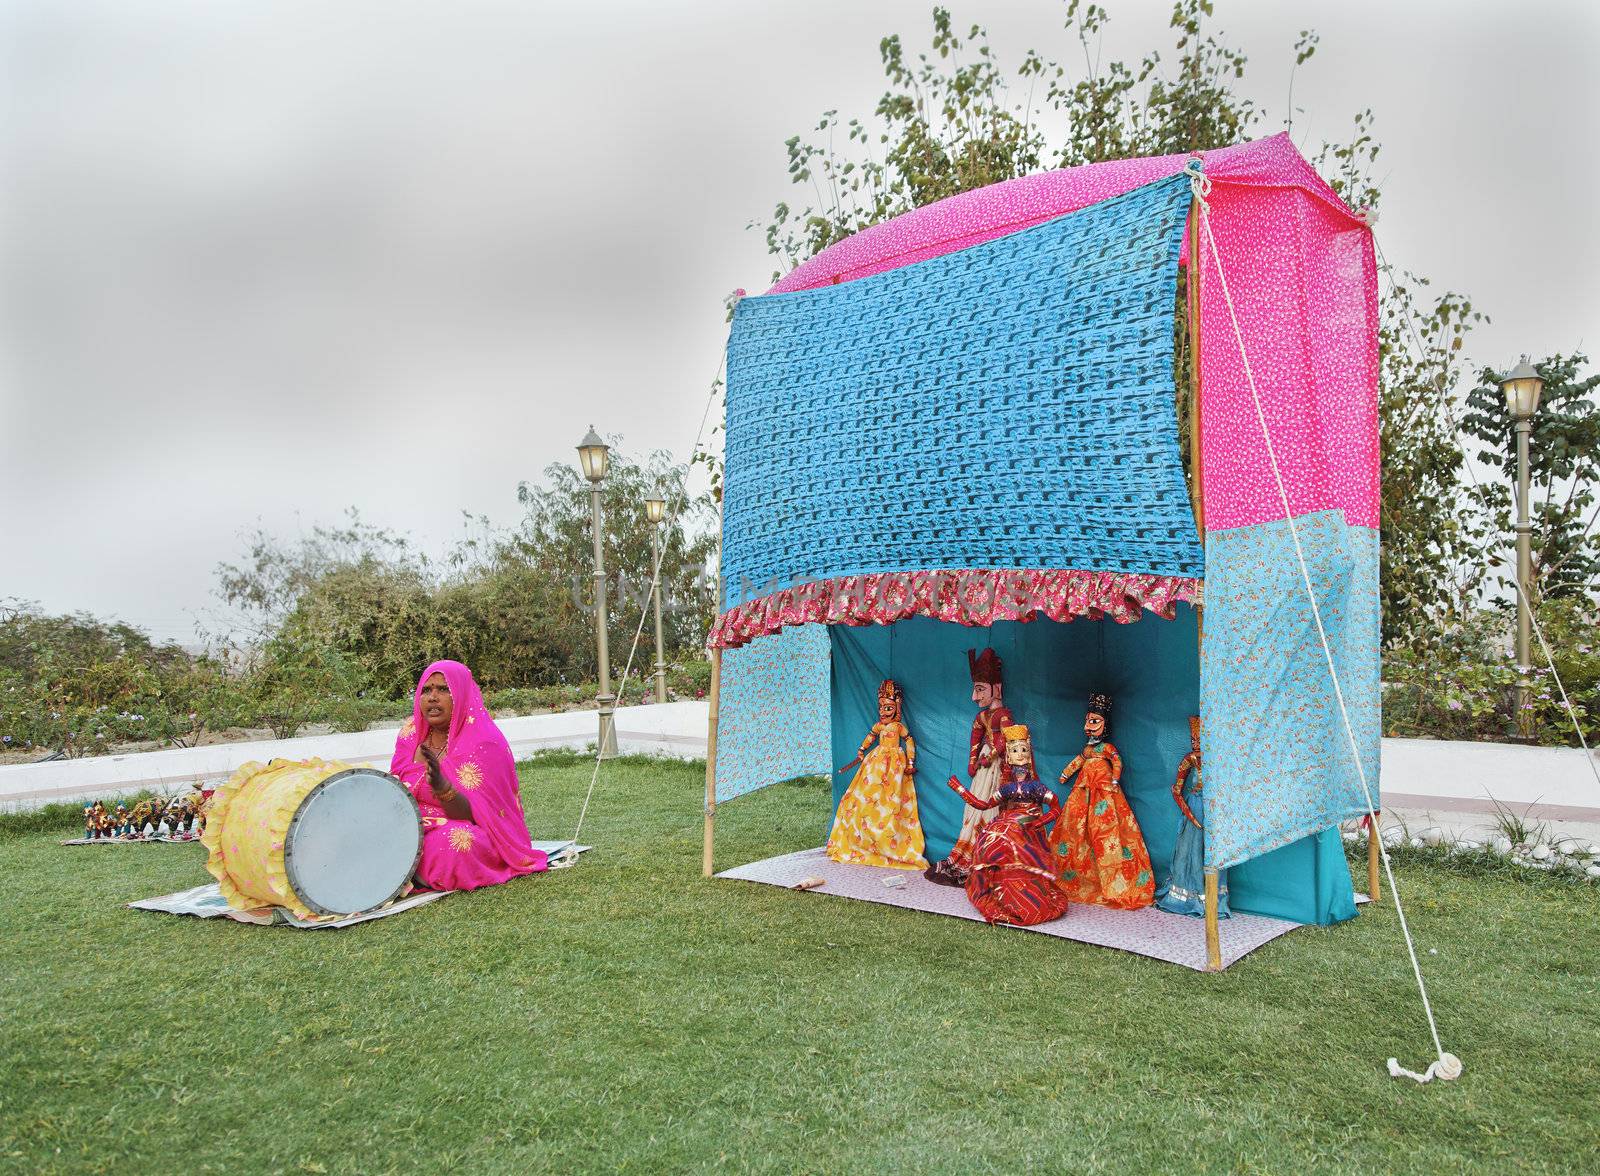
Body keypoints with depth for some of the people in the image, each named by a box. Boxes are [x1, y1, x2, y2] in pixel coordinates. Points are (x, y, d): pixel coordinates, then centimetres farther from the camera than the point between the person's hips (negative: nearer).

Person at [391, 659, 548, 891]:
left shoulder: (484, 741, -14)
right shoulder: (411, 733, 4)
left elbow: (471, 815, -19)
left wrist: (441, 786, -37)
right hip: (414, 828, 5)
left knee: (452, 843, -36)